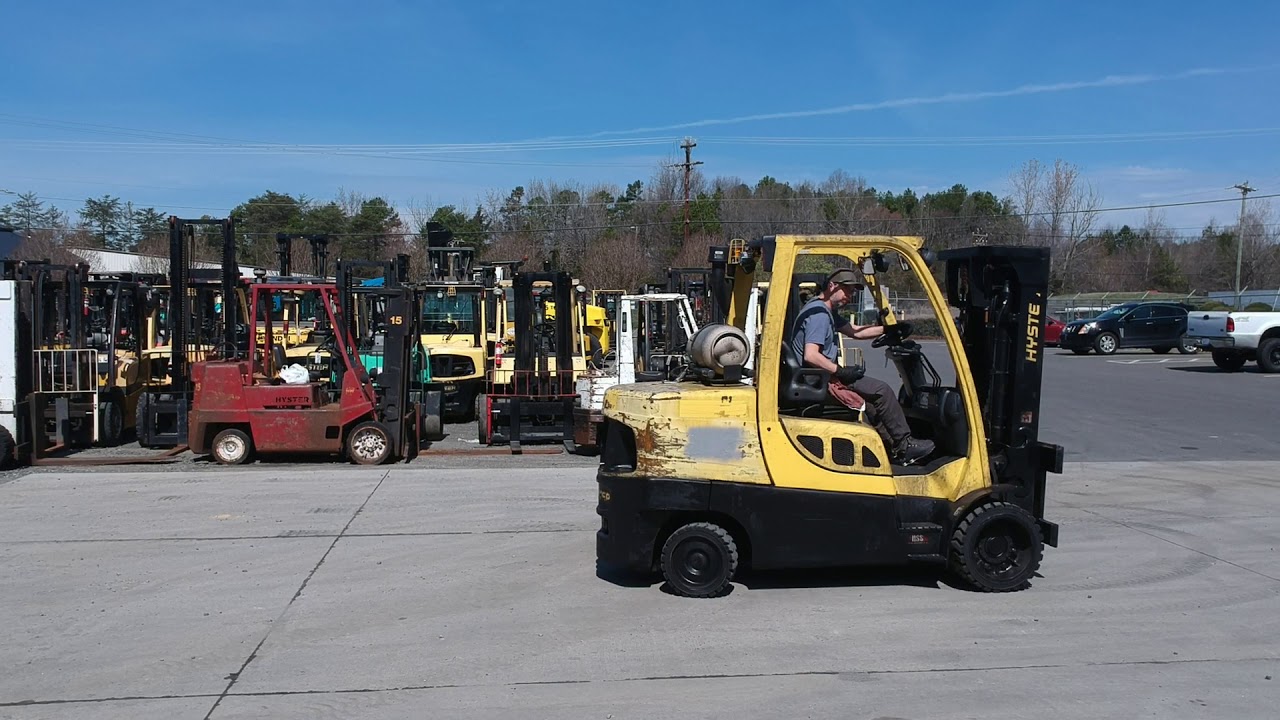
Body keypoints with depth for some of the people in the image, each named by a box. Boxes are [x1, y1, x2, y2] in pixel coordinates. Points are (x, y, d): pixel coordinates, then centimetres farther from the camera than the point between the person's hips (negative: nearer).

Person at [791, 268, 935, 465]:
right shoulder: (819, 314, -18)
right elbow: (810, 356, -27)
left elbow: (855, 331, 23)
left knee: (870, 401, 19)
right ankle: (904, 445, 6)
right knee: (881, 390, -6)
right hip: (819, 381, -11)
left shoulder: (826, 311, 17)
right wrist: (841, 372, -20)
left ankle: (896, 449, 21)